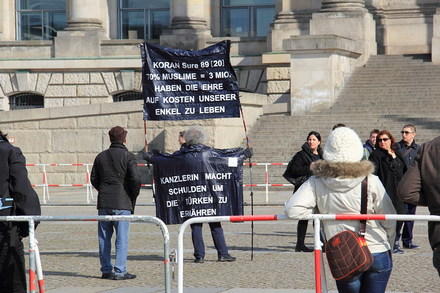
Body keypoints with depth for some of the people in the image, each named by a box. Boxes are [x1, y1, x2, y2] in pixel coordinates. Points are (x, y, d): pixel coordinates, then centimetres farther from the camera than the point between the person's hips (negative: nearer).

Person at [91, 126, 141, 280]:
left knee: (104, 238, 11)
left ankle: (106, 270, 14)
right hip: (122, 203, -5)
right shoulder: (128, 156, -6)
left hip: (103, 203, 5)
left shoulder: (101, 156, 10)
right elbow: (135, 179, -13)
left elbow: (94, 179, 11)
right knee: (122, 238, -2)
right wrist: (133, 197, 2)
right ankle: (120, 271, -4)